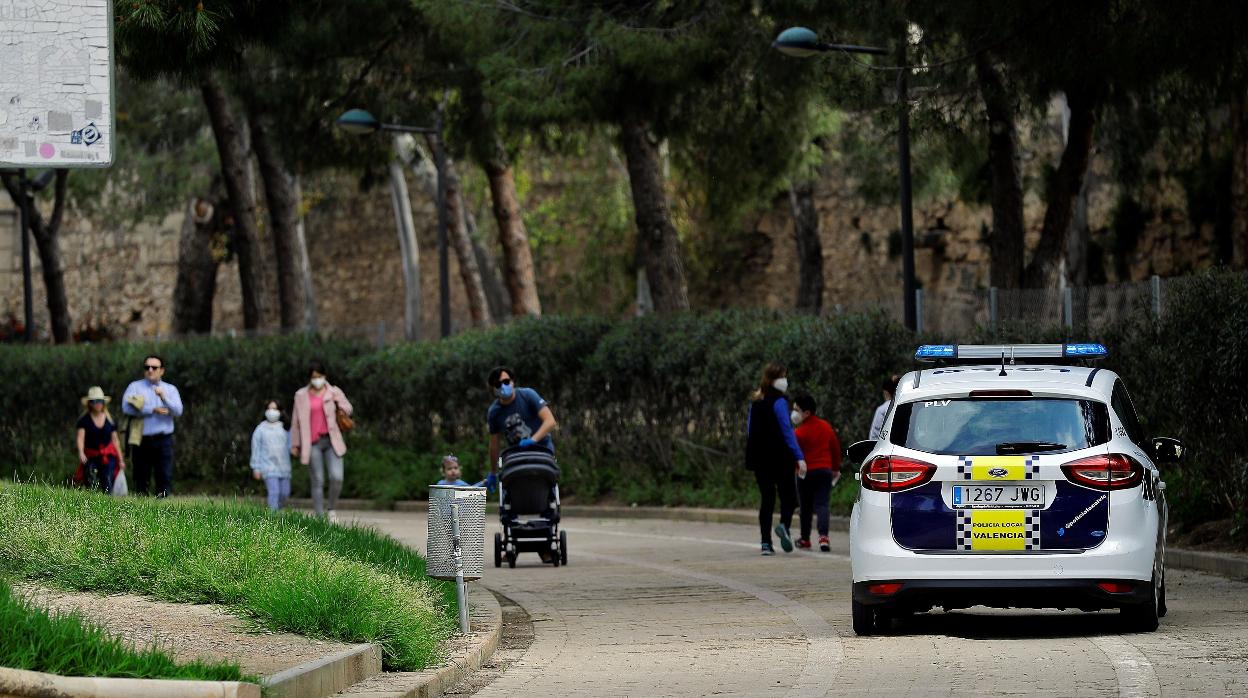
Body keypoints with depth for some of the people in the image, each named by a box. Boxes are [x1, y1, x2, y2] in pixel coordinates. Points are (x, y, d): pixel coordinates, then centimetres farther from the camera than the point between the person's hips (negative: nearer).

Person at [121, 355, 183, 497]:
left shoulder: (170, 389, 15)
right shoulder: (135, 387, 10)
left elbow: (178, 411, -1)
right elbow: (127, 407, -9)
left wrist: (164, 398, -19)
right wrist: (153, 410, -9)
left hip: (163, 441, 0)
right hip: (142, 441, 0)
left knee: (165, 478, -11)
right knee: (141, 480, 2)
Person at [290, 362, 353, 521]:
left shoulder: (334, 392, 7)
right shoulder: (301, 395, 6)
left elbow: (348, 410, 15)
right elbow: (296, 421, 12)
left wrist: (339, 402, -7)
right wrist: (295, 444, 14)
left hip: (332, 441, 0)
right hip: (312, 443, 0)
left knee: (337, 477, -14)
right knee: (317, 482, -1)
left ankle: (331, 509, 11)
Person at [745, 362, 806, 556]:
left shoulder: (755, 402, 11)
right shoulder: (778, 402, -10)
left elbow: (750, 429, 15)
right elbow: (787, 431, -15)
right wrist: (799, 457, -15)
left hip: (759, 458, 6)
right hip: (779, 457, -6)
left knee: (766, 498, 9)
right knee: (788, 496, 1)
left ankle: (766, 543, 3)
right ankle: (784, 525, -26)